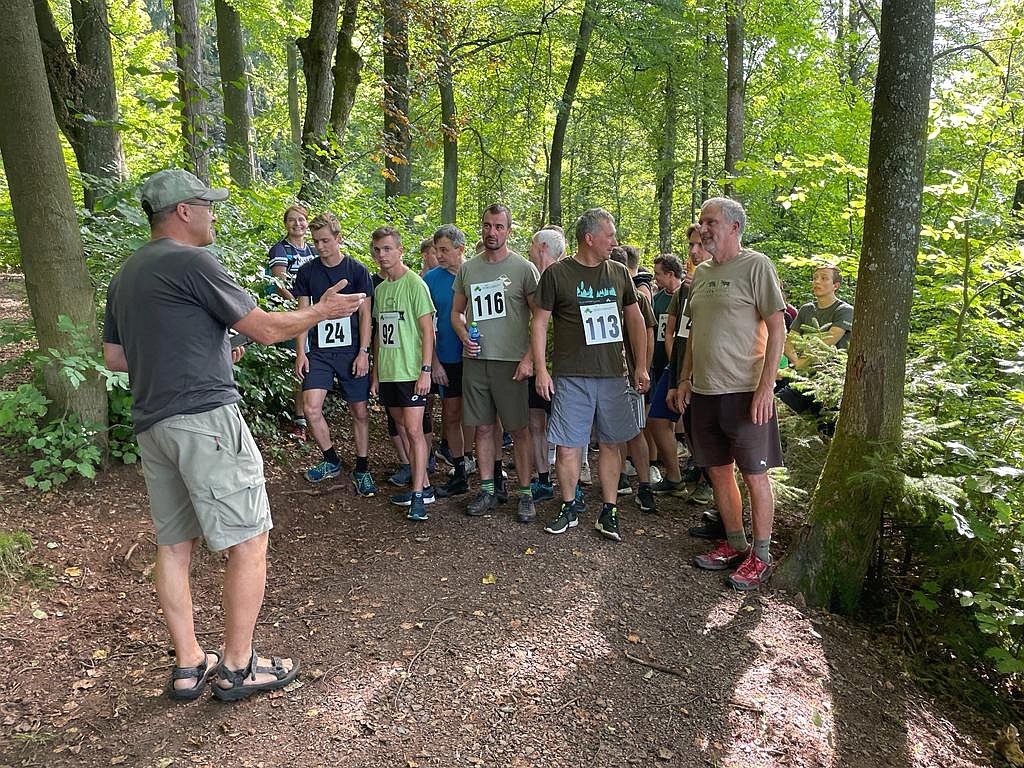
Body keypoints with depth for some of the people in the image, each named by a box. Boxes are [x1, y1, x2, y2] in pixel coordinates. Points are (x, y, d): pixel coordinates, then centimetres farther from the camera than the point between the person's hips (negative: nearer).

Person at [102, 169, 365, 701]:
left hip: (152, 425, 9)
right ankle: (237, 667, 8)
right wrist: (323, 310, 5)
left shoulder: (125, 275, 17)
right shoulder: (191, 262, -10)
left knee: (173, 545, 13)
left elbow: (114, 357, 20)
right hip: (206, 418, -9)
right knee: (249, 540, 0)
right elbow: (266, 329, -9)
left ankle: (189, 666, 21)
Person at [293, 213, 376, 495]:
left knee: (359, 411, 2)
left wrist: (363, 352, -8)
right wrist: (300, 352, 0)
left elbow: (365, 314, -1)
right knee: (311, 407, -10)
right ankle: (332, 461, 13)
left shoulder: (357, 270, -1)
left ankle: (362, 470, 17)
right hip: (319, 351, 2)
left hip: (352, 350, -2)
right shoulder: (307, 271, 6)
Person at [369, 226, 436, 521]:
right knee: (403, 429, 11)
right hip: (387, 372, 8)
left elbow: (428, 330, -11)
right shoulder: (380, 289, 13)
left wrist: (425, 370, -17)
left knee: (414, 430, -8)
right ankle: (423, 485, 20)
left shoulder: (415, 284, -8)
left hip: (411, 371, -7)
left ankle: (418, 495, -3)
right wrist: (375, 372, 15)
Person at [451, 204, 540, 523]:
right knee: (484, 427, 10)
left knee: (519, 428, 1)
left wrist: (530, 357, -13)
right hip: (475, 360, 4)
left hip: (511, 362, -4)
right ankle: (488, 489, 21)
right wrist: (464, 336, -2)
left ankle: (525, 493, 11)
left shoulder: (524, 268, -3)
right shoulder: (467, 269, 11)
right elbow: (456, 311, 19)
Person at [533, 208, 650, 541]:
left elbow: (635, 319, 15)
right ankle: (569, 508, 19)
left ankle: (609, 512, 18)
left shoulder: (619, 273, 10)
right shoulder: (556, 273, -1)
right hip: (571, 376, -3)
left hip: (613, 375, 3)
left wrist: (642, 366, 10)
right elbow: (540, 323, 0)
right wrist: (541, 369, -7)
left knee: (610, 443, 7)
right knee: (568, 445, 1)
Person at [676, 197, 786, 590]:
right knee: (718, 470, 13)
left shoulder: (756, 265, -7)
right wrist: (685, 378, 15)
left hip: (746, 391, -7)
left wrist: (766, 386, -17)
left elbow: (777, 328, -11)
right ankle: (735, 543, 28)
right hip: (704, 390, 7)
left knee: (755, 474, 2)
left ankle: (761, 556, 15)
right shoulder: (701, 272, 14)